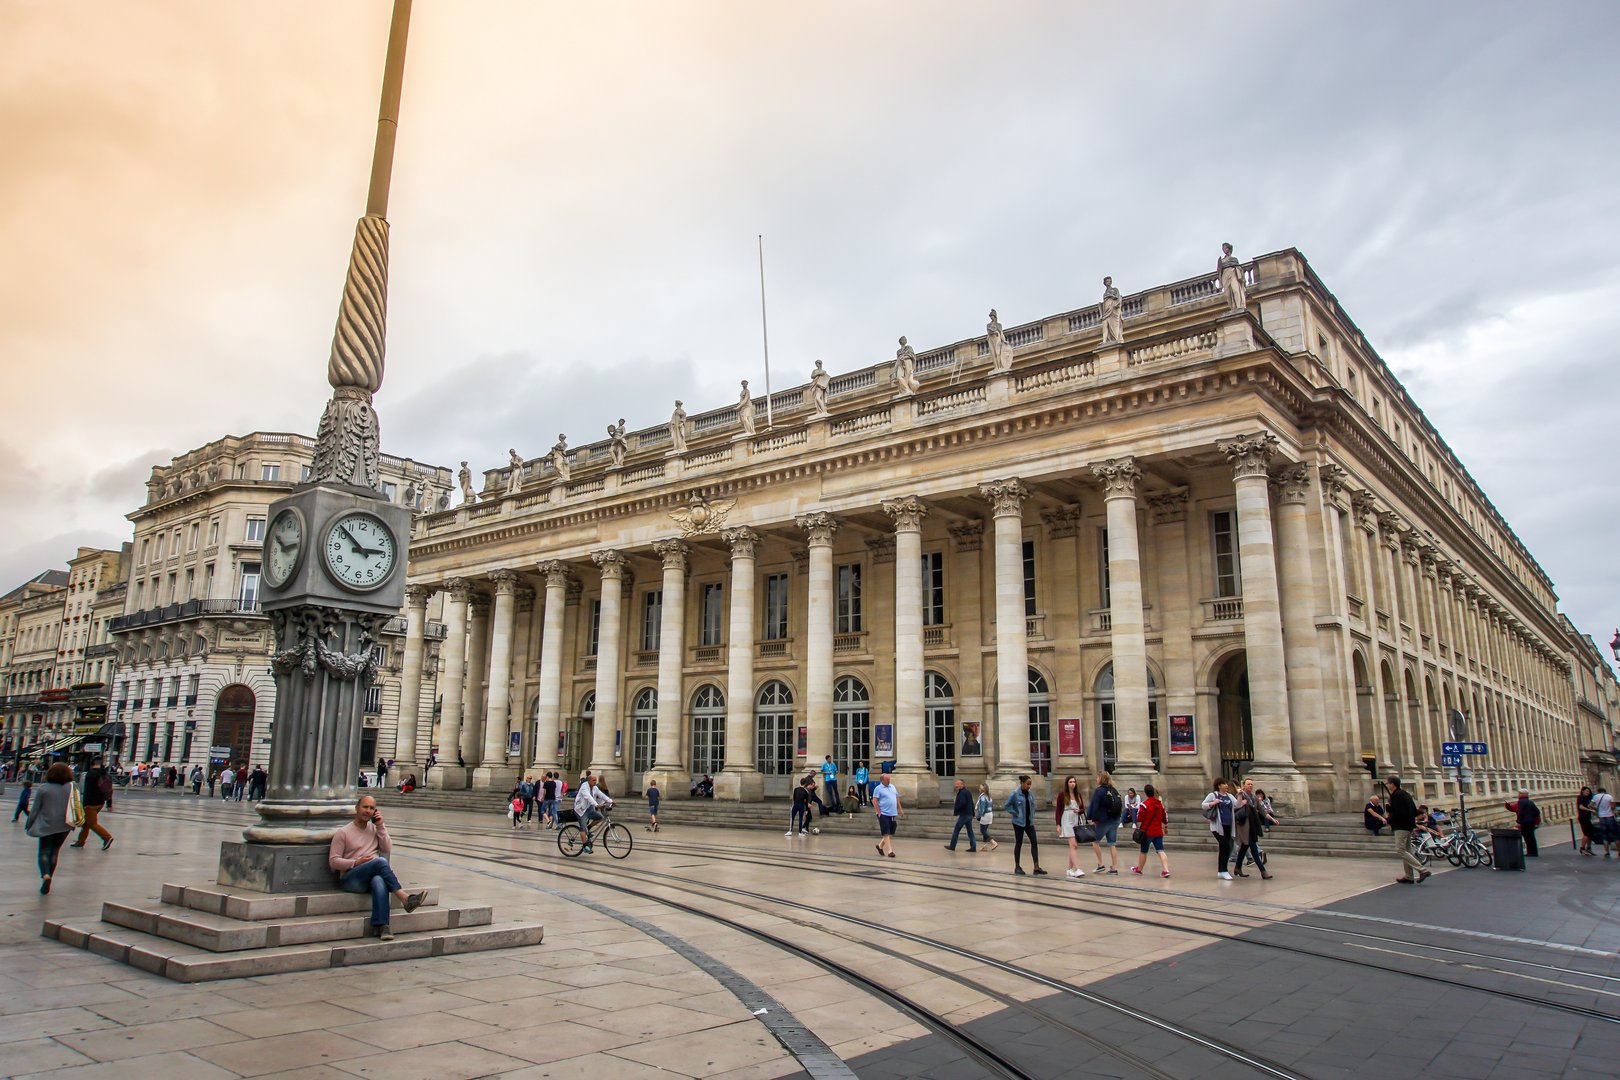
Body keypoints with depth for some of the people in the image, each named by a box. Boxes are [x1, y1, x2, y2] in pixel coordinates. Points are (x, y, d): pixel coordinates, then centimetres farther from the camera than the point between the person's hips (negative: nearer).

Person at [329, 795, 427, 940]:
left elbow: (388, 850, 8)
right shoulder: (343, 833, 7)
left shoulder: (375, 829, 19)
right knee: (380, 861, -34)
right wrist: (356, 862, -13)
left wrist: (380, 826, 2)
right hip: (350, 878, -3)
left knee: (379, 881, -39)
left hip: (372, 877, 3)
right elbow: (333, 861, 1)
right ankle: (404, 898, -40)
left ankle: (381, 926, -49)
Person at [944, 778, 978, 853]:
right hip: (969, 815, 9)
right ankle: (973, 847, 3)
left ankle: (952, 846, 10)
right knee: (970, 831, 8)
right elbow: (972, 804, 17)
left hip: (963, 815, -9)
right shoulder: (968, 792, 13)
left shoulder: (962, 793, -16)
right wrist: (973, 814, 19)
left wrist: (955, 810, -13)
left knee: (956, 830, 3)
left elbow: (962, 803, -26)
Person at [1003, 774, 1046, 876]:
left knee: (1034, 843, -3)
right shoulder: (1015, 794, -12)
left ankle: (1036, 867, -3)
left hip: (1029, 822, 5)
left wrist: (1032, 815, 8)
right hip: (1019, 823, -5)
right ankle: (1017, 867, 16)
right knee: (1018, 844, 4)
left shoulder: (1029, 794, 5)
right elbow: (1006, 806, -10)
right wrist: (1015, 814, -11)